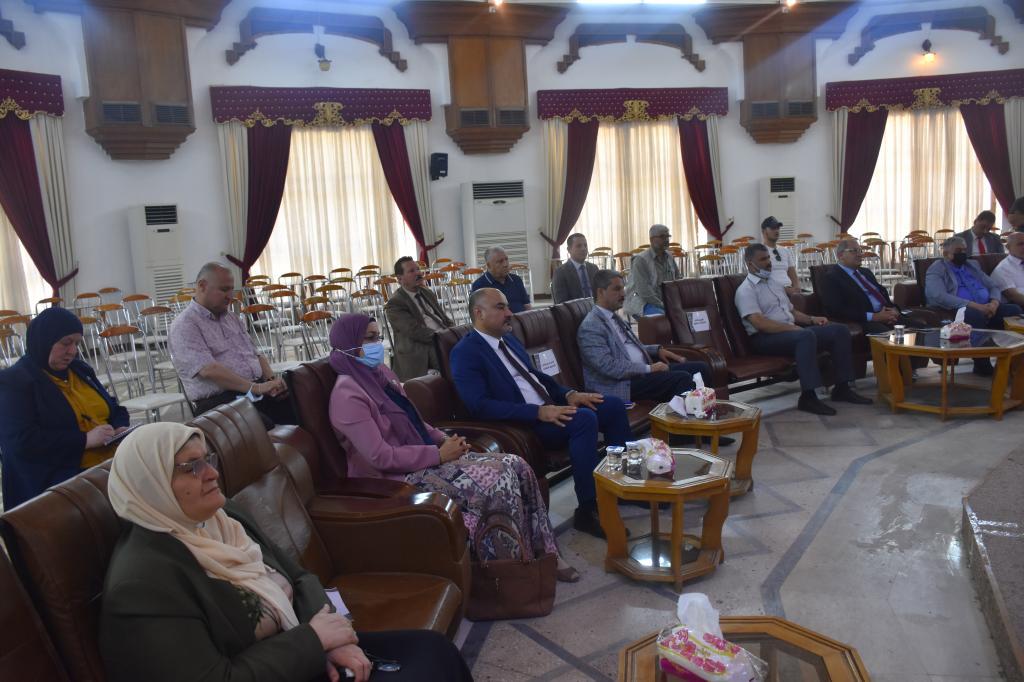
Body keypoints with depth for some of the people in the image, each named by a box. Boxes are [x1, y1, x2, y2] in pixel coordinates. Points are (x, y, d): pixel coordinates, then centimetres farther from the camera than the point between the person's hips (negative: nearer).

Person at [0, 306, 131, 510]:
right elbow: (21, 442, -14)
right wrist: (85, 440, -19)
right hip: (58, 476, -7)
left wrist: (121, 428, 3)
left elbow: (112, 408, 27)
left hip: (114, 461, 8)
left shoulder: (79, 369, 19)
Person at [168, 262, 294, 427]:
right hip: (221, 401, -7)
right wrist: (255, 387, -20)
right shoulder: (184, 325, -4)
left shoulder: (232, 319, 22)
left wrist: (271, 380, 1)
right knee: (265, 428, -37)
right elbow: (208, 370, -16)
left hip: (259, 389, 7)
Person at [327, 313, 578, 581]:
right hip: (398, 479, -9)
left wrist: (445, 440, 0)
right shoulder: (348, 395, -17)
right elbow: (381, 457, -22)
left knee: (517, 467, -6)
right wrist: (438, 454, -18)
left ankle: (543, 551, 4)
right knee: (497, 480, -23)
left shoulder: (381, 373, 10)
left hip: (424, 460, 9)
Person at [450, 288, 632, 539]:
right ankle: (588, 510, -21)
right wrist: (539, 412, -26)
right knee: (584, 419, -30)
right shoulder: (465, 353, -10)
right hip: (523, 424, -9)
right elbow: (481, 406, -21)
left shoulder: (509, 339, 16)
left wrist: (569, 394, 4)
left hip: (551, 408, 9)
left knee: (613, 405, 0)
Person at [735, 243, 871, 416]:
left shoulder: (775, 284, 23)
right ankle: (808, 397, -36)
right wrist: (791, 328, -22)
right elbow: (759, 323, -19)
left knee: (840, 330, -4)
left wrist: (811, 319, 7)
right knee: (806, 336, -38)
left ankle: (842, 388, -1)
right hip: (765, 338, -9)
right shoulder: (746, 290, -7)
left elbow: (792, 311, 27)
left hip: (791, 330, 9)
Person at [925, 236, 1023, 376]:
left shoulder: (973, 265, 25)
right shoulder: (936, 269, 2)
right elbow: (939, 296, -15)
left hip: (987, 308, 7)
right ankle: (981, 364, -25)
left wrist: (994, 302, -4)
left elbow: (993, 287, 21)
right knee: (975, 314, -38)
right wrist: (973, 305, -21)